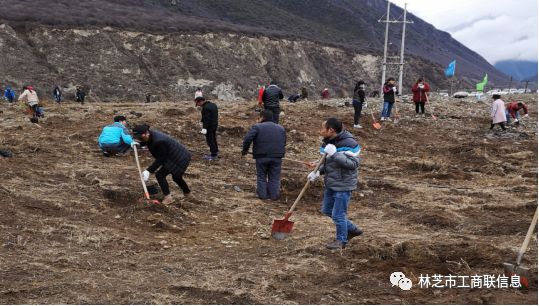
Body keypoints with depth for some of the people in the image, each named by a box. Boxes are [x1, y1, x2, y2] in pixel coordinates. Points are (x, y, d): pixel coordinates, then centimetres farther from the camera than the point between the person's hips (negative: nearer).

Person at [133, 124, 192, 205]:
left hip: (180, 158, -10)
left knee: (160, 175, -12)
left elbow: (160, 159, -24)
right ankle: (187, 193, 51)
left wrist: (149, 171, -24)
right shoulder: (151, 135, -5)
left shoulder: (158, 141, -32)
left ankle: (168, 197, -4)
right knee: (176, 177, 29)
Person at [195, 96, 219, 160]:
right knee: (213, 139, 21)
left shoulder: (205, 108, -21)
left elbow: (206, 119, -25)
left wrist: (204, 128, -25)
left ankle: (213, 155, 2)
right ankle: (216, 152, 32)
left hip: (209, 126, -10)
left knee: (210, 140, -2)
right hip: (215, 125, 10)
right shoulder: (213, 105, 9)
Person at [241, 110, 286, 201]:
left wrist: (244, 150, -1)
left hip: (262, 156, -3)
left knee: (261, 177, 12)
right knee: (274, 177, 12)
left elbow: (247, 139, -13)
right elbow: (284, 142, 16)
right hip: (277, 156, 3)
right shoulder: (281, 128, 14)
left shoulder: (257, 127, -2)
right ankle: (274, 195, 10)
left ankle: (263, 194, 10)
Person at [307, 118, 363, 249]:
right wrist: (318, 172, 4)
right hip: (330, 184, 9)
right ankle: (352, 229, 35)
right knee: (327, 210, 19)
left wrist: (334, 153, -33)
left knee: (338, 215, 0)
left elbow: (353, 164, -27)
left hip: (343, 185, -9)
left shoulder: (349, 143, -21)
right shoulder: (328, 141, 5)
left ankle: (341, 240, 25)